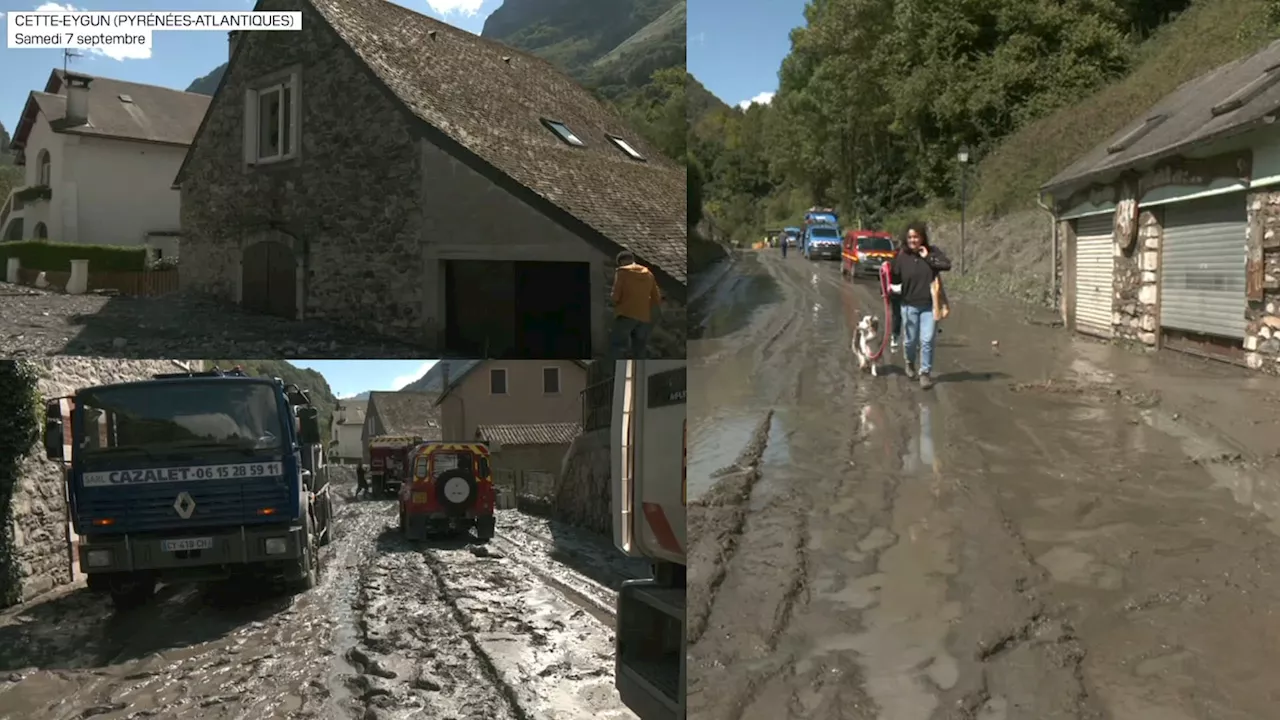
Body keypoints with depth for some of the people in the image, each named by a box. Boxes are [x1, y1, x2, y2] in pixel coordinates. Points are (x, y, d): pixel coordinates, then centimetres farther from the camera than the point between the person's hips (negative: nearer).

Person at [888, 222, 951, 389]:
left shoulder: (932, 252, -3)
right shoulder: (901, 256, -5)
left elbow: (947, 265, -17)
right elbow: (894, 278, 3)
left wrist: (927, 257, -16)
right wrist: (892, 287, -14)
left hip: (929, 305, 0)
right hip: (909, 305, 0)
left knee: (927, 340, -5)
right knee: (910, 340, 13)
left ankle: (925, 373, 8)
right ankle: (909, 362, 43)